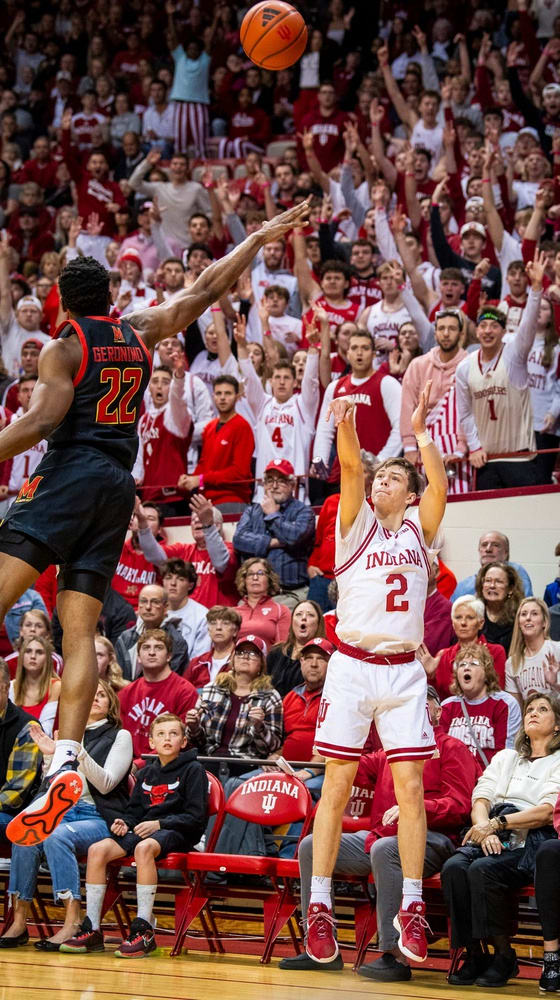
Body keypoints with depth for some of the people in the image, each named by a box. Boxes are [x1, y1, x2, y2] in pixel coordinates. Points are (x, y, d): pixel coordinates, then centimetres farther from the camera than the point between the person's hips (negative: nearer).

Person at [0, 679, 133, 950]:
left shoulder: (120, 736, 6)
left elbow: (105, 784, -6)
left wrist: (80, 753, -18)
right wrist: (50, 756, 1)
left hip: (99, 818, -4)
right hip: (64, 812, 4)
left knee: (56, 836, -35)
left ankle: (73, 922, -40)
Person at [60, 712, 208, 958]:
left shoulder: (193, 770, 1)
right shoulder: (148, 773, 21)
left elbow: (195, 817, -6)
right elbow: (134, 809, 25)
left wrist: (159, 824, -16)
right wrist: (124, 822, 1)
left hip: (177, 835, -7)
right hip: (141, 829, 7)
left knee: (144, 848, -40)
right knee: (97, 850, -18)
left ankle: (144, 930, -40)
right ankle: (91, 930, -18)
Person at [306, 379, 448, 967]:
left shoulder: (418, 530, 12)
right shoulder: (357, 523, 7)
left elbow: (439, 485, -6)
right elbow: (351, 470, -11)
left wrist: (421, 432, -11)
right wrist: (345, 426, -27)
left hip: (404, 670, 2)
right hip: (352, 665, -2)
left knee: (409, 786, -2)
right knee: (337, 784, -3)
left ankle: (411, 907, 3)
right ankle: (319, 906, -1)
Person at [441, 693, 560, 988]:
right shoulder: (504, 758, 28)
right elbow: (480, 799, 14)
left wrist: (497, 824, -13)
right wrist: (484, 827, -8)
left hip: (527, 842, -4)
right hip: (491, 840, 5)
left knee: (482, 870, -34)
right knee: (454, 867, -28)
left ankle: (504, 956, -22)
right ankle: (472, 954, -23)